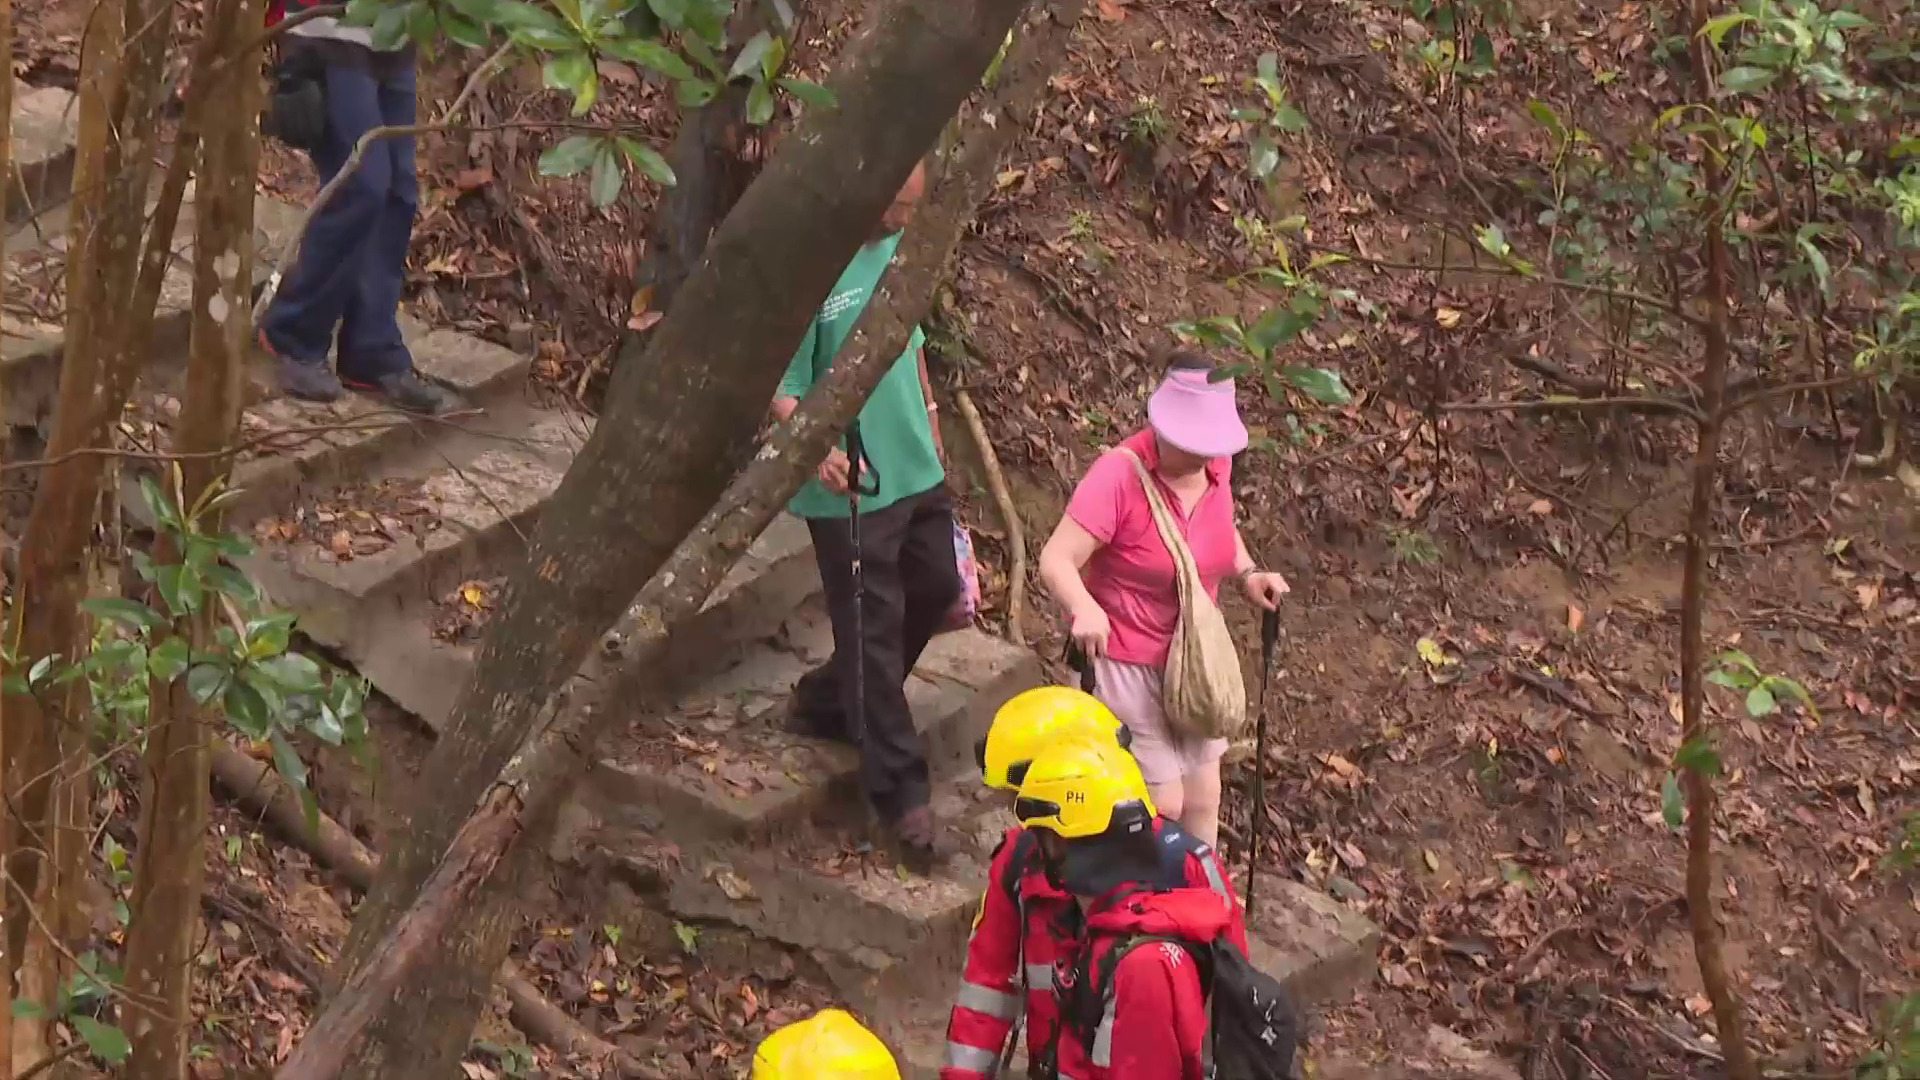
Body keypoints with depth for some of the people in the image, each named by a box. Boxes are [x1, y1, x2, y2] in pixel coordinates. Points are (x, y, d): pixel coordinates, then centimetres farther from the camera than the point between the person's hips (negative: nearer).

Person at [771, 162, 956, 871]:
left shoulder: (893, 245, 1)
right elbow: (781, 385, -22)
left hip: (915, 467, 8)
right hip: (851, 487, -8)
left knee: (935, 588, 20)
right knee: (875, 631, 1)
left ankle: (827, 704, 39)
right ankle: (899, 792, 13)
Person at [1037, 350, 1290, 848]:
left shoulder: (1215, 464, -4)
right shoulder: (1120, 475, -25)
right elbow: (1056, 561, -28)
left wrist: (1248, 573, -3)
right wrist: (1085, 609, -48)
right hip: (1128, 662, -7)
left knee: (1202, 797, 15)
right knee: (1163, 804, -6)